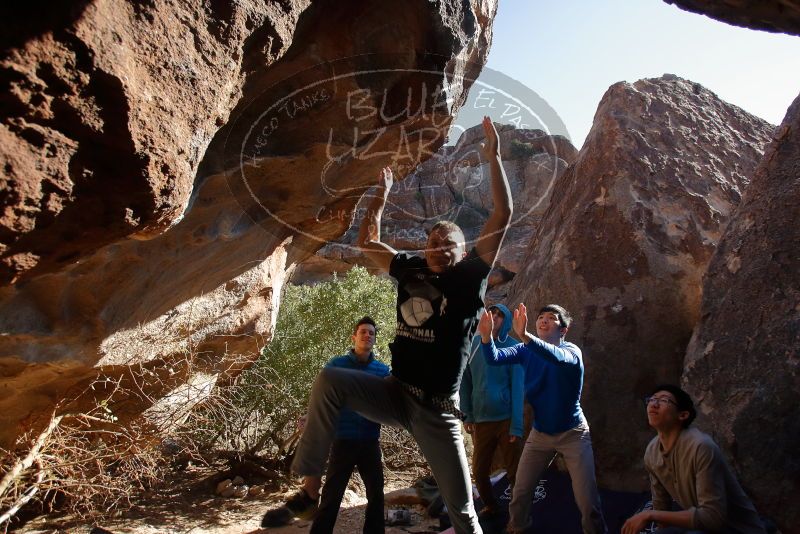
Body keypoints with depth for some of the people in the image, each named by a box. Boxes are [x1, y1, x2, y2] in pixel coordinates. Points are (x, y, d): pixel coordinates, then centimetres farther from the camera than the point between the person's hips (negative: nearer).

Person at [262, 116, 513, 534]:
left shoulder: (468, 278, -4)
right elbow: (366, 242, 19)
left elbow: (502, 216, -10)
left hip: (437, 407, -3)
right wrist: (382, 195, 19)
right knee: (329, 381, -19)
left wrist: (493, 159, -10)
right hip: (395, 393, 3)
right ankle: (309, 486, -11)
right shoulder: (410, 270, 7)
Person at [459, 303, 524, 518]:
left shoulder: (512, 347, -9)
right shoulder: (474, 343, 1)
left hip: (506, 419, -3)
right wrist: (467, 415, 2)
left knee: (514, 472, 6)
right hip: (481, 420, 3)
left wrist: (517, 426, -15)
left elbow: (518, 387, -11)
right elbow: (465, 380, 5)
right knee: (479, 471, 13)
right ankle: (489, 506, 38)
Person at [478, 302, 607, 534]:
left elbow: (557, 357, -42)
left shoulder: (572, 351, -17)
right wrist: (486, 336, -42)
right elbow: (494, 358, -21)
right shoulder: (526, 350, -5)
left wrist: (525, 336, -57)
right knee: (520, 491, 9)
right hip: (540, 433, 4)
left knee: (587, 500, -5)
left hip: (573, 433, -3)